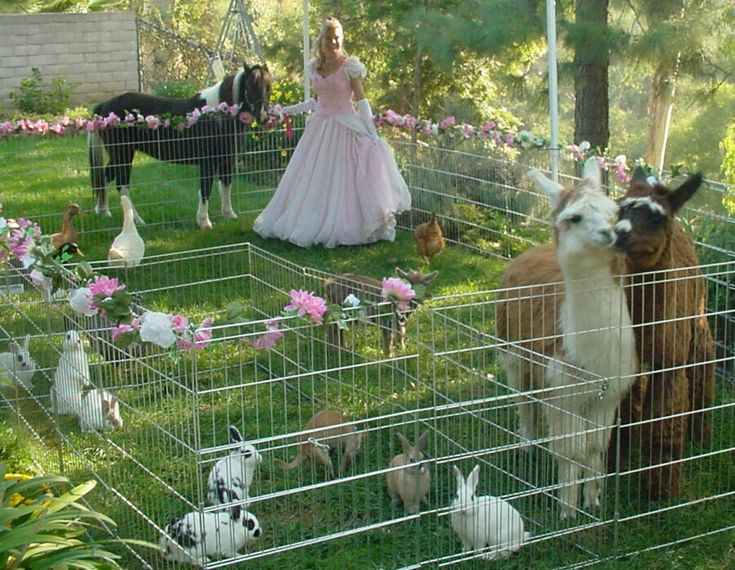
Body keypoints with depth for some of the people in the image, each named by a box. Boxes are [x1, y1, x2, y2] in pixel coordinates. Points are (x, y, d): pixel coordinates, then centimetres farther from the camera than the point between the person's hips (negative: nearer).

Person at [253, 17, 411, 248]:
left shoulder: (350, 65, -7)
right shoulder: (314, 67, 8)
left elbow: (361, 101, -10)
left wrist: (372, 132, -18)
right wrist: (293, 109, 19)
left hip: (344, 128, -5)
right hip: (320, 127, 6)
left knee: (343, 180, -4)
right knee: (315, 181, 8)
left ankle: (340, 227, 2)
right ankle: (314, 223, 18)